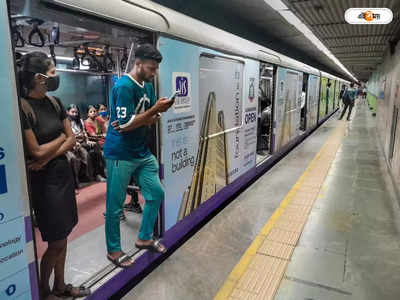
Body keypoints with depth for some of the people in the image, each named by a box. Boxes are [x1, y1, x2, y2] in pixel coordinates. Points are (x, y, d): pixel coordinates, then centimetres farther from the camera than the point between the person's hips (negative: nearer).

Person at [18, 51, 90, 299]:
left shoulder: (54, 102, 4)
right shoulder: (22, 107, -17)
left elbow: (72, 140, 4)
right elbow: (37, 152, -18)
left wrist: (49, 157, -11)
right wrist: (60, 138, -3)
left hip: (63, 173, 7)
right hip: (44, 180, -6)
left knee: (63, 236, 16)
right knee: (56, 242, 5)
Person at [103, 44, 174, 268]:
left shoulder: (148, 86, 9)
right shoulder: (124, 87, -17)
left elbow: (152, 119, 9)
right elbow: (125, 125, -21)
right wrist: (155, 110, -21)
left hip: (142, 152, 8)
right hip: (120, 155, -8)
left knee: (156, 193, 13)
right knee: (116, 205, 4)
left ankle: (145, 238, 32)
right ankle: (114, 250, 24)